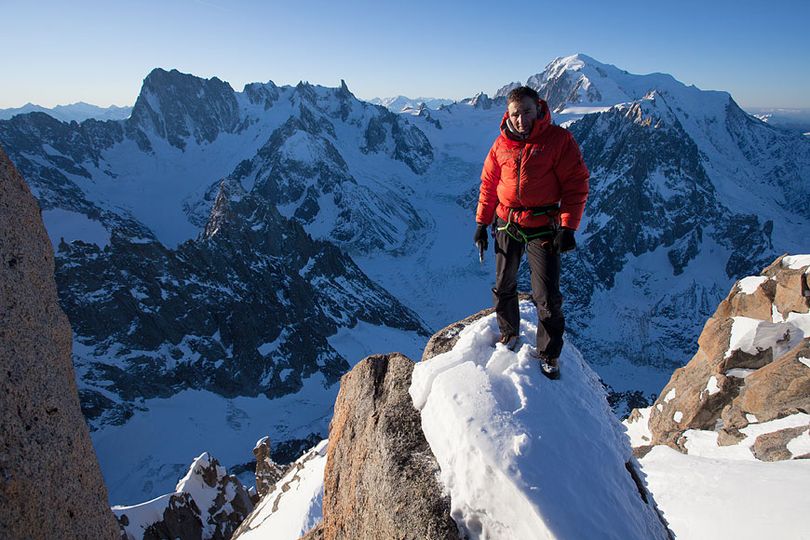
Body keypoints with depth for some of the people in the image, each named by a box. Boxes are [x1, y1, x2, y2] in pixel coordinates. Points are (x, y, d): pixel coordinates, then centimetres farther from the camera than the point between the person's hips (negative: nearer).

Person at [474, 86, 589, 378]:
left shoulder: (559, 139, -7)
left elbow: (576, 183, -8)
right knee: (503, 287, 14)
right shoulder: (501, 144, 4)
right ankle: (509, 333, 38)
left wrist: (568, 227, -14)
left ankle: (549, 353, 16)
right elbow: (489, 184, 12)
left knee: (547, 296, -3)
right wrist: (482, 223, 9)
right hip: (507, 224, 4)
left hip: (543, 227, -4)